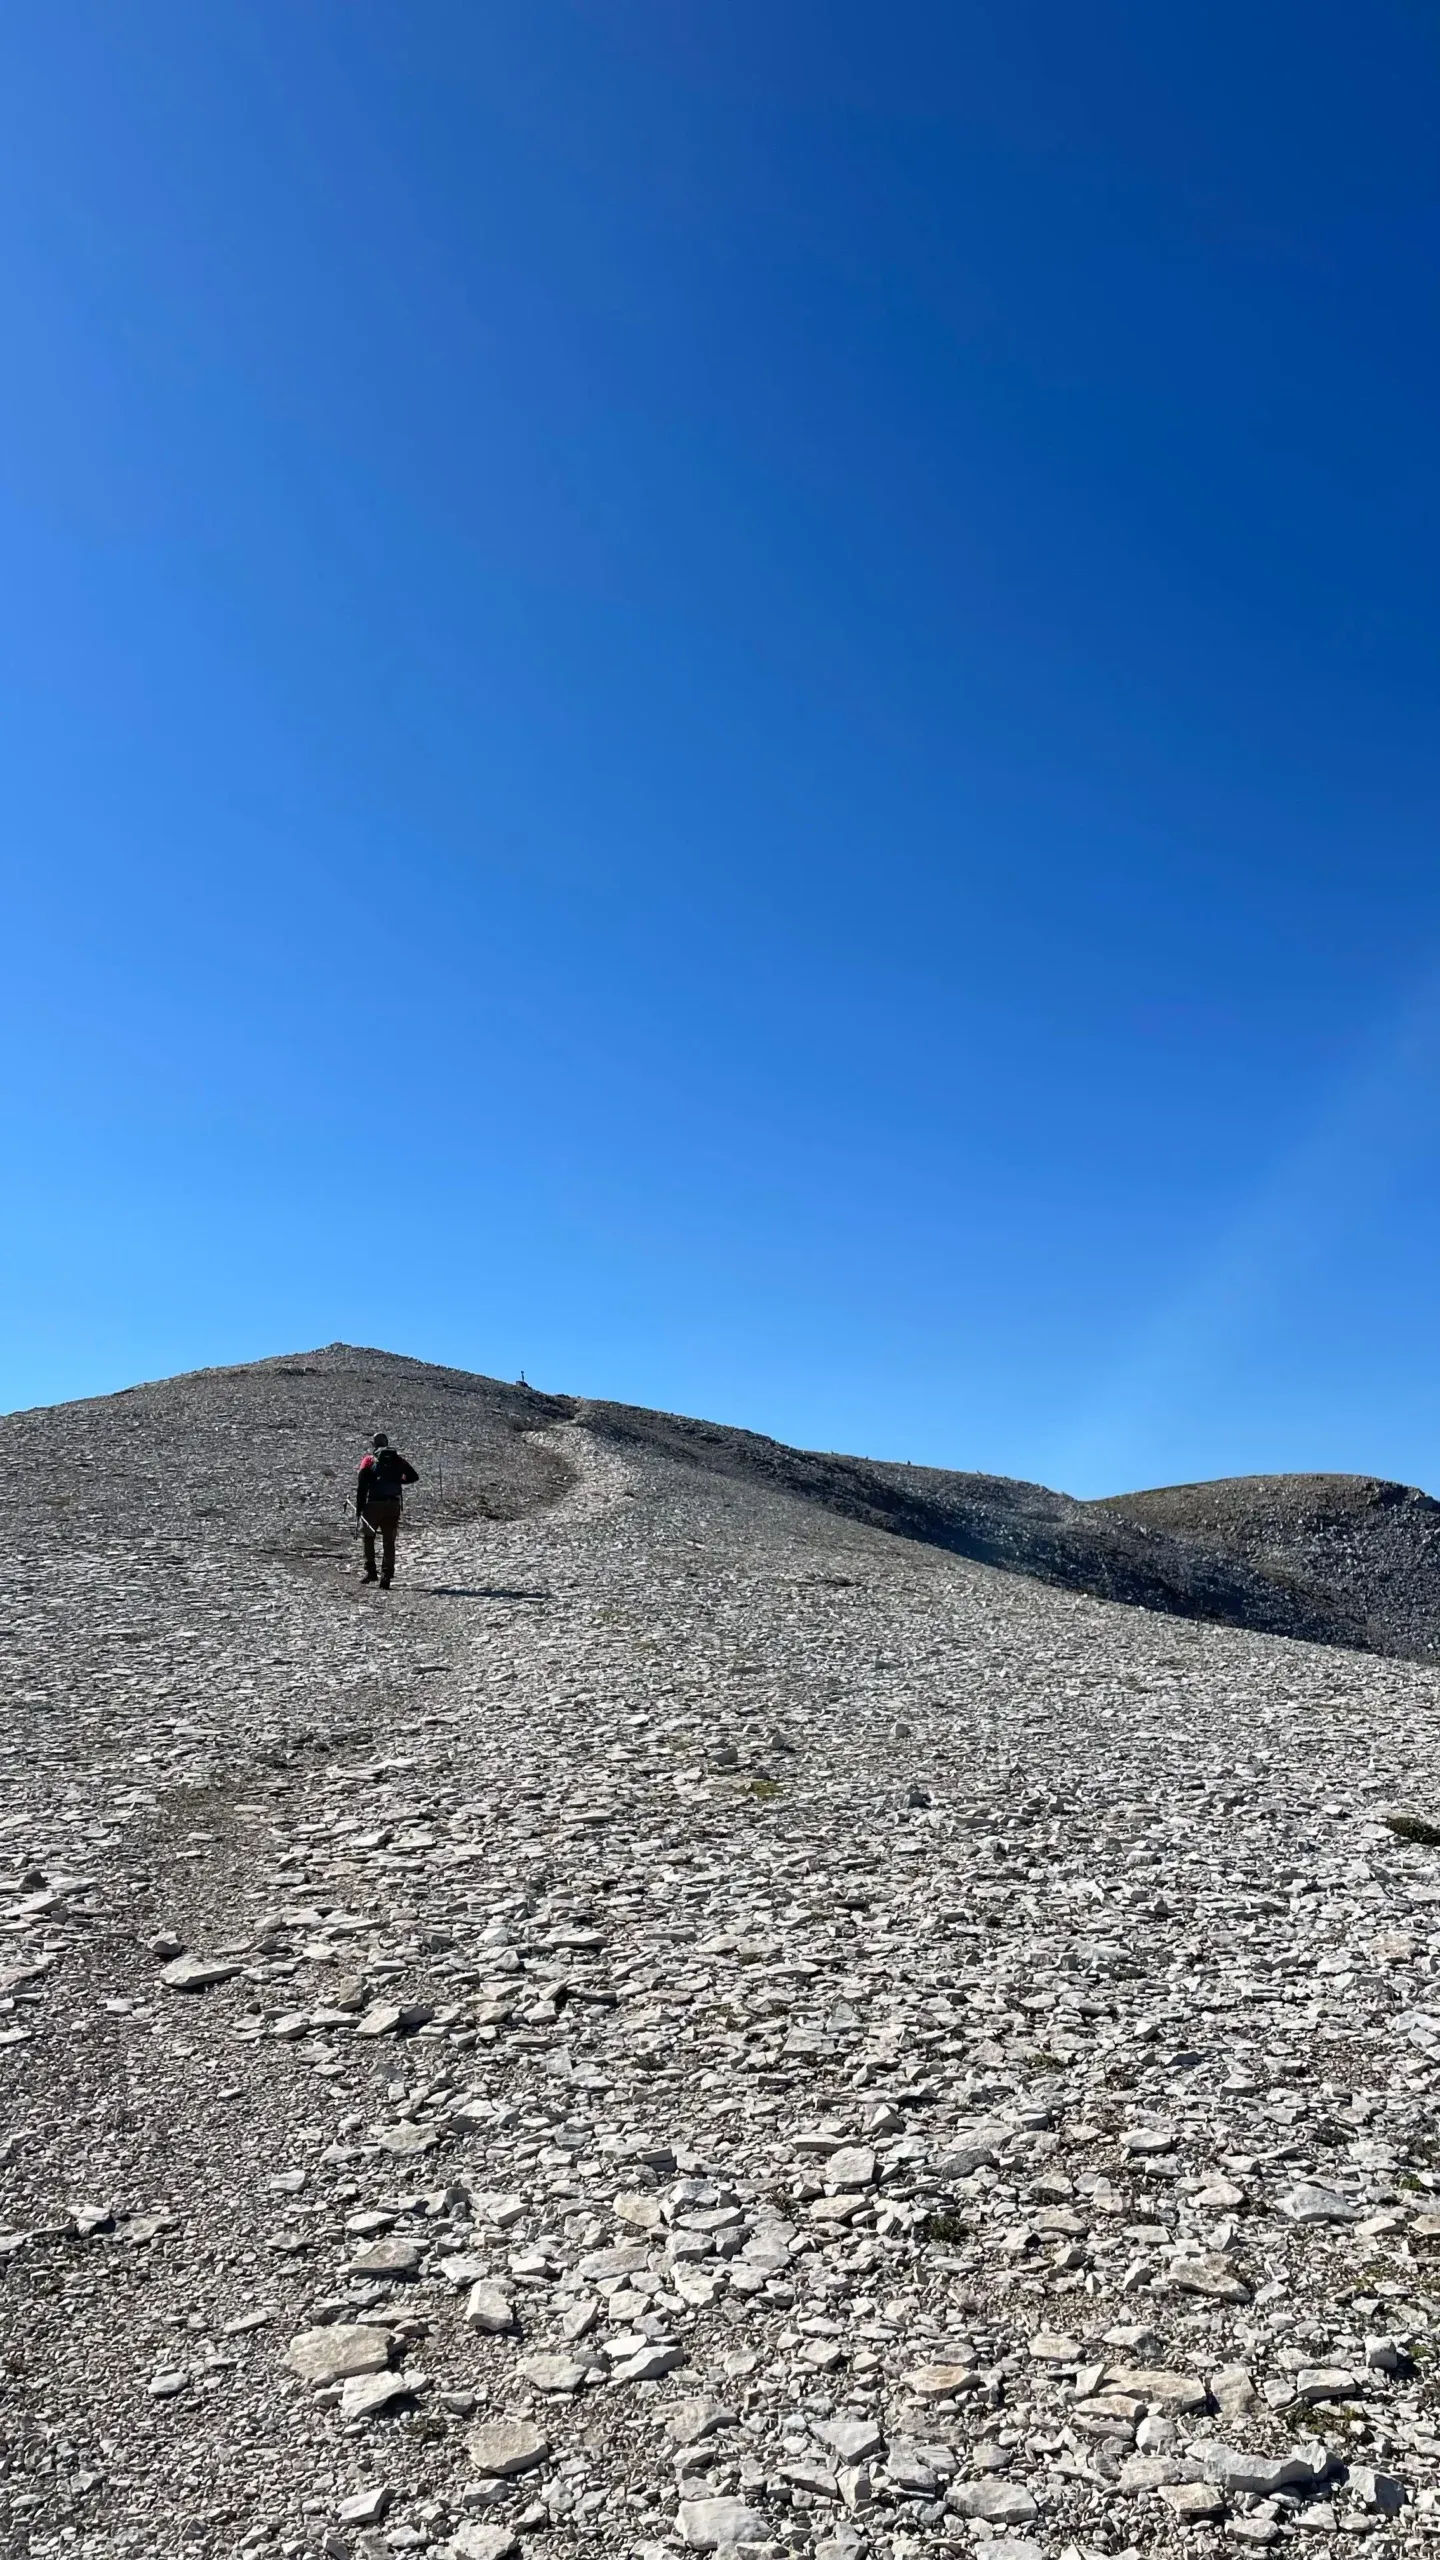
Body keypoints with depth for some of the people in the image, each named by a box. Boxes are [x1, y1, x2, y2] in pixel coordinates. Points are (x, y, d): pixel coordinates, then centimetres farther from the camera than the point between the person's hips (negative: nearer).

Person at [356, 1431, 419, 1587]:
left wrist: (358, 1508, -2)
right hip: (394, 1504, 2)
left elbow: (362, 1486, -5)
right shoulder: (397, 1459, 10)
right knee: (389, 1541, 7)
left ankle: (370, 1570, 5)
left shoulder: (369, 1460, 2)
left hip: (373, 1504, -2)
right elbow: (414, 1476, 9)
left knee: (368, 1537, 16)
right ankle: (386, 1576, 1)